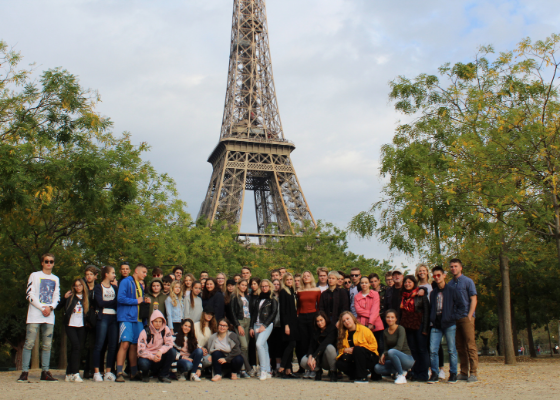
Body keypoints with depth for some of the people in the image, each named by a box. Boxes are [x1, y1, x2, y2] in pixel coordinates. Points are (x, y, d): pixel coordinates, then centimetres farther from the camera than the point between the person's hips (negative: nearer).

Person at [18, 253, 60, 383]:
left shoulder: (55, 279, 18)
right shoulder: (35, 276, 5)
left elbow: (57, 297, 15)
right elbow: (29, 294, -4)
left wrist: (50, 307, -7)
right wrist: (42, 308, -12)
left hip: (49, 316, 4)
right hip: (35, 315, -4)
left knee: (47, 345, 3)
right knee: (29, 344, -8)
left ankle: (45, 372, 7)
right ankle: (24, 372, -6)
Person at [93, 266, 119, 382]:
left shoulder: (115, 288, 21)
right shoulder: (98, 287, 5)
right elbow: (100, 303, -9)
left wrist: (107, 303, -5)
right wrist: (114, 302, -2)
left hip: (114, 318, 5)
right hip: (103, 317, -5)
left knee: (113, 346, 1)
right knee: (99, 345, -6)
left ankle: (108, 372, 7)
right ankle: (96, 372, -2)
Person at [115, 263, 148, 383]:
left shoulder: (141, 286, 21)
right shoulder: (126, 282, -3)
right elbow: (120, 298, -15)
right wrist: (136, 301, -8)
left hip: (138, 319, 7)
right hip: (126, 317, -7)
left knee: (135, 345, 8)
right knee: (125, 344, -12)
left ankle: (134, 373, 14)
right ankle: (119, 373, -10)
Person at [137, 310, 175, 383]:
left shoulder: (165, 329, -3)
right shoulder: (145, 332, -10)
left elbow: (169, 343, -12)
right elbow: (140, 350, -15)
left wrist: (160, 351, -32)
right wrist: (152, 357, -31)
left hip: (160, 357, 2)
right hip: (148, 357, -2)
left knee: (172, 351, -25)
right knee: (143, 363, -37)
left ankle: (163, 375, -9)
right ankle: (145, 374, 3)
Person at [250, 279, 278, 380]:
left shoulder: (272, 300, 2)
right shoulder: (256, 299, 16)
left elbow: (273, 313, -6)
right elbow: (253, 313, 17)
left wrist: (264, 325, -13)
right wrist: (252, 327, 9)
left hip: (267, 325, -5)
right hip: (256, 325, 5)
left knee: (259, 344, -22)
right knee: (264, 348, 6)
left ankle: (263, 370, -17)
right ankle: (268, 372, 9)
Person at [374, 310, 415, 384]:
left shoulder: (400, 329, -11)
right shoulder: (385, 332, 8)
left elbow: (399, 347, -22)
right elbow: (386, 348, 10)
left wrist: (384, 354, -20)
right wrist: (382, 358, -10)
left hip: (407, 359, -6)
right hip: (395, 359, 6)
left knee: (391, 352, -35)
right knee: (377, 368, -17)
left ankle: (401, 375, -17)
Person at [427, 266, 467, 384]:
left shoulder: (452, 290, 0)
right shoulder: (433, 293, 14)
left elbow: (462, 306, 0)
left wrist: (453, 317, -8)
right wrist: (431, 318, 7)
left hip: (449, 325, -4)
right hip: (436, 326, 4)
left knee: (452, 350, 3)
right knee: (433, 350, -3)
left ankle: (453, 374, 13)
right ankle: (434, 374, 5)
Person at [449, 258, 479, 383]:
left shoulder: (468, 281, 1)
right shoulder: (450, 284, 14)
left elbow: (473, 300, -4)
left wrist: (469, 316, -13)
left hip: (466, 317, -5)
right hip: (455, 318, 5)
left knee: (470, 345, -7)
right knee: (460, 347, 8)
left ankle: (473, 373, -5)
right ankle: (464, 373, 13)